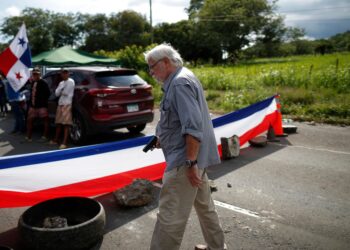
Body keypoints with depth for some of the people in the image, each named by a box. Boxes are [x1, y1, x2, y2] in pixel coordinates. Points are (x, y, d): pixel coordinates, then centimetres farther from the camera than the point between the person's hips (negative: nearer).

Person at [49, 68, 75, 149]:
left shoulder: (71, 81, -4)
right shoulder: (61, 83, 19)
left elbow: (66, 92, -12)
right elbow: (56, 93, 10)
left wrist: (61, 92, 5)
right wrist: (61, 91, -7)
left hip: (67, 104, -8)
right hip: (60, 104, 8)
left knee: (66, 124, -10)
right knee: (58, 123, 13)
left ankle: (64, 143, -13)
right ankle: (56, 140, 24)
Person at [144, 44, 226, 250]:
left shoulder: (180, 82, -16)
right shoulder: (183, 79, 16)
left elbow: (193, 127, -25)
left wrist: (190, 163, -25)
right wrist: (163, 138, 17)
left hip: (185, 160, -11)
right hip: (194, 158, 11)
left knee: (170, 217, -3)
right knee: (205, 206, 22)